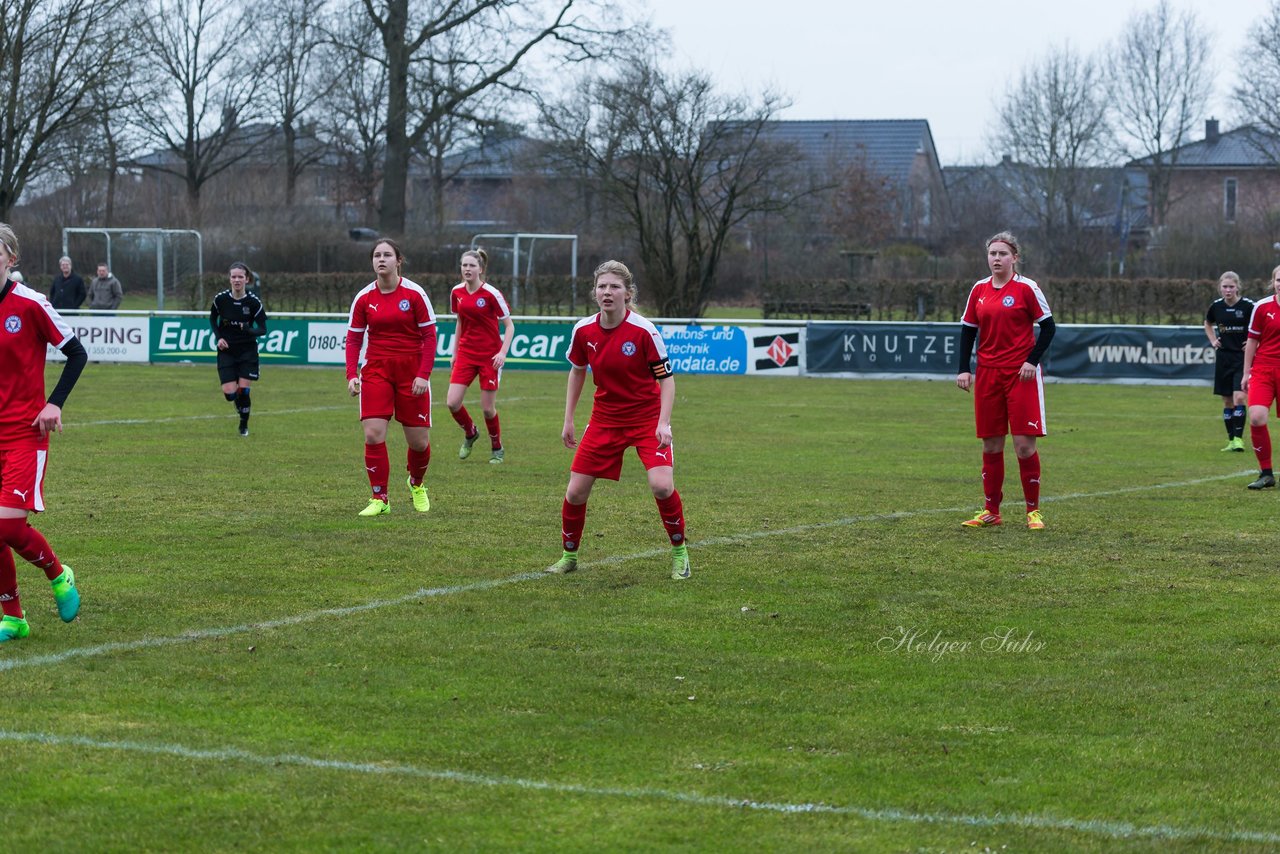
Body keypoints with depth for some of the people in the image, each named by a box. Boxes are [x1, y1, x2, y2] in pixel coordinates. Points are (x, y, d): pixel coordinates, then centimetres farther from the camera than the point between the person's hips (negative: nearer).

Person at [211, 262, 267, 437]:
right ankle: (240, 407, 31)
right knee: (229, 393, -7)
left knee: (243, 391, -7)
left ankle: (244, 425, 18)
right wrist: (218, 337, -3)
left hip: (248, 352, -1)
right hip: (226, 351, 1)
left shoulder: (254, 302, -12)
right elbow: (212, 319, 12)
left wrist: (249, 330, -30)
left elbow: (262, 330, -8)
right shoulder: (220, 299, -8)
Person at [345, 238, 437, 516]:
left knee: (419, 440, 3)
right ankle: (379, 498, -3)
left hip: (412, 371, -1)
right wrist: (351, 375, -9)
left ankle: (417, 484, 34)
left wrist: (423, 375, -13)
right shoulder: (364, 298, 0)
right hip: (376, 370, 1)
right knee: (373, 434, -13)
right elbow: (353, 338, 4)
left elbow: (429, 336, -5)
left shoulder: (415, 294, -7)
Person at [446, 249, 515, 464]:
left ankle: (497, 449, 23)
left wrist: (503, 352, -19)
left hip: (490, 355, -4)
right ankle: (470, 433, 24)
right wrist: (455, 352, 15)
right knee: (452, 403, -7)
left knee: (488, 407, -1)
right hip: (466, 353, 4)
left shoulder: (491, 294, -13)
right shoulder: (456, 292, 2)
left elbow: (509, 326, -7)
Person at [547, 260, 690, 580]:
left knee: (662, 485, -22)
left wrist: (663, 423, -23)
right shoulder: (583, 331, -7)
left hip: (647, 418, -4)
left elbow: (666, 378, -12)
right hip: (604, 419, 4)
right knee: (575, 492, 0)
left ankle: (679, 552, 1)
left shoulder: (644, 331, -19)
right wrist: (568, 420, 11)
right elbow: (577, 372, 11)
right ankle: (569, 555, 22)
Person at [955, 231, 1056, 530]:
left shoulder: (1026, 288, -5)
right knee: (991, 444, 7)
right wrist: (964, 369, 4)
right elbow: (968, 330, 13)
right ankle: (991, 512, 14)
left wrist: (1033, 360, -13)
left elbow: (1048, 327, -3)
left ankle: (1033, 510, 3)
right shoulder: (979, 290, 8)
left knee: (1024, 444, -7)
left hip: (1022, 374, -4)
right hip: (987, 374, 4)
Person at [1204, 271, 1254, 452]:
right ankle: (1231, 440, 15)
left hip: (1243, 357, -4)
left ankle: (1238, 438, -10)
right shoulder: (1216, 306, 2)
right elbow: (1208, 324, 24)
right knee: (1227, 401, 7)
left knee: (1239, 398, -16)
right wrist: (1213, 341, 11)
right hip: (1223, 357, 4)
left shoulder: (1248, 306, -11)